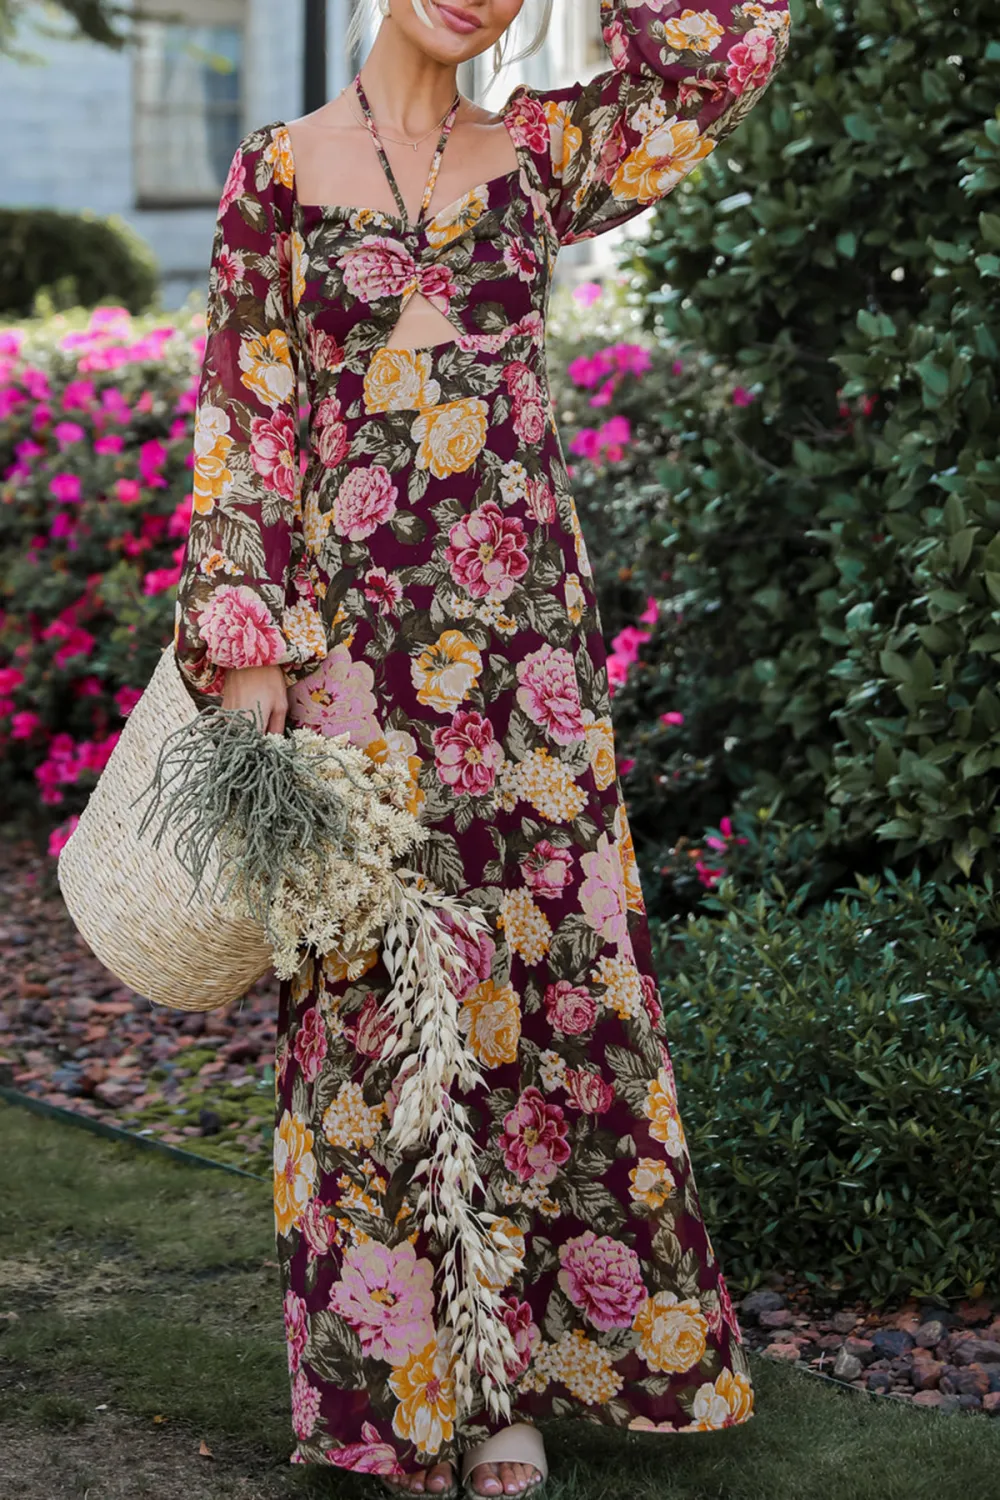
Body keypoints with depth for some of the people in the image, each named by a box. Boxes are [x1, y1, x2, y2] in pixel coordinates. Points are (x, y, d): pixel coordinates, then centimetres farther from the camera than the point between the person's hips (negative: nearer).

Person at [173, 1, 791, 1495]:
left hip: (525, 631, 3)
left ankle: (515, 1370, 19)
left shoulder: (539, 154, 9)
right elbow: (245, 425, 0)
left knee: (542, 970, 5)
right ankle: (403, 1371, 15)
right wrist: (247, 647, -7)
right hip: (357, 634, -2)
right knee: (376, 986, 2)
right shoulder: (282, 169, 3)